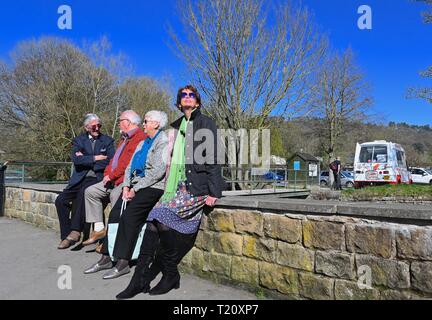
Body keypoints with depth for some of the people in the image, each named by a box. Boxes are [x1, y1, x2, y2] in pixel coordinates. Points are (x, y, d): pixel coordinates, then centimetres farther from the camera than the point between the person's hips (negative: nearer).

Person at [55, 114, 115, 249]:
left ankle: (76, 231, -26)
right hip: (79, 179, 4)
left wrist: (86, 160, -6)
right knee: (61, 200, -12)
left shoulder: (107, 141, 6)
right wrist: (95, 158, -11)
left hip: (97, 178, -3)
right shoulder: (79, 140, 11)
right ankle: (66, 236, -1)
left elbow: (110, 162, -8)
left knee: (84, 191, -33)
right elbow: (76, 159, -6)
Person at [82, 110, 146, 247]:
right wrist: (107, 174, 6)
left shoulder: (140, 137, -11)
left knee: (115, 194, -33)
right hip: (114, 179, 11)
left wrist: (112, 176, -14)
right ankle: (99, 229, 4)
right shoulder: (125, 138, 25)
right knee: (90, 192, 4)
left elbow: (128, 162, -20)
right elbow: (114, 159, 22)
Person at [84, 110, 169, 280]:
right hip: (136, 185, 8)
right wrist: (126, 186, 0)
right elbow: (130, 166, 17)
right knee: (114, 214, -7)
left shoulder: (163, 142, -6)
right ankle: (106, 258, 0)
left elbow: (157, 172, -16)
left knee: (129, 216, -22)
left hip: (153, 187, -8)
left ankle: (123, 263, -14)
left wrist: (135, 189, -14)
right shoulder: (143, 143, 22)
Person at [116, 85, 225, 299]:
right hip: (179, 185, 5)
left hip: (198, 186, -5)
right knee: (155, 218, -17)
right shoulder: (176, 127, 21)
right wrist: (169, 187, 9)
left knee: (162, 215, -23)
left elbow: (212, 159, -5)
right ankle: (140, 279, -14)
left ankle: (171, 274, -6)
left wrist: (213, 192, -13)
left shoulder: (206, 123, 3)